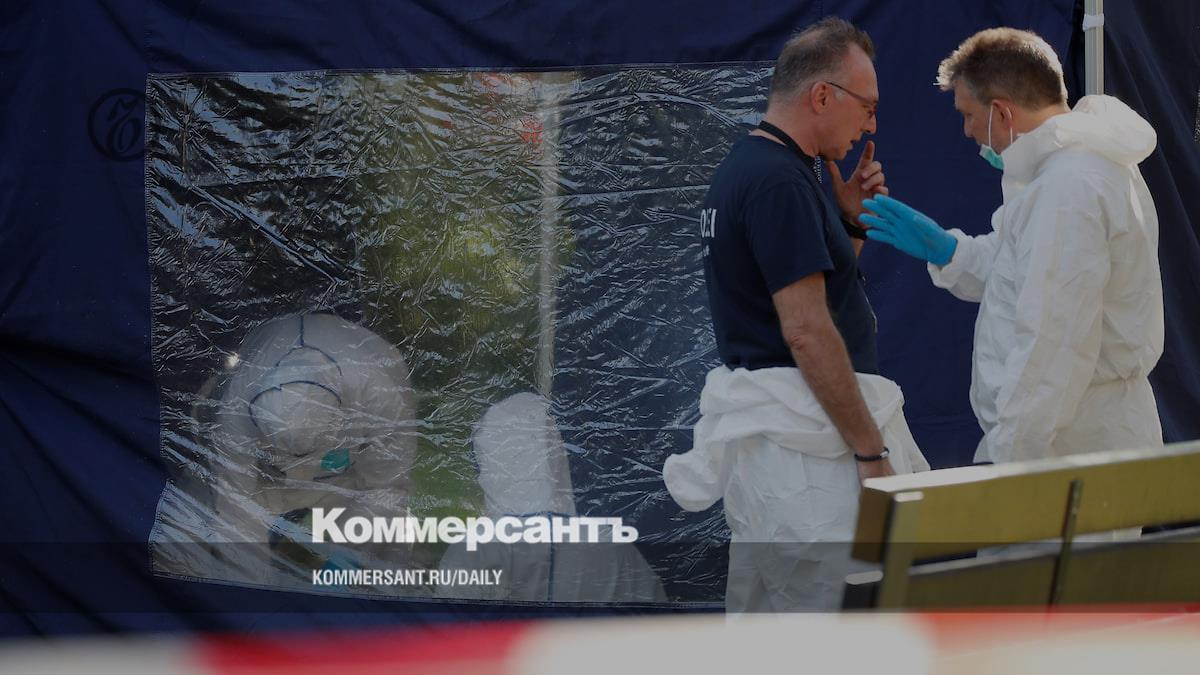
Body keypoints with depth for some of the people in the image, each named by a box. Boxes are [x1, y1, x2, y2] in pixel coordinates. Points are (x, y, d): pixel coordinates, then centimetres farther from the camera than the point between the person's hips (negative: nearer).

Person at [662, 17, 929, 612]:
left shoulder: (741, 167, 15)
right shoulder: (780, 182, -16)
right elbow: (806, 331, -21)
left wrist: (850, 220, 8)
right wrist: (871, 451, -18)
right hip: (801, 439, -11)